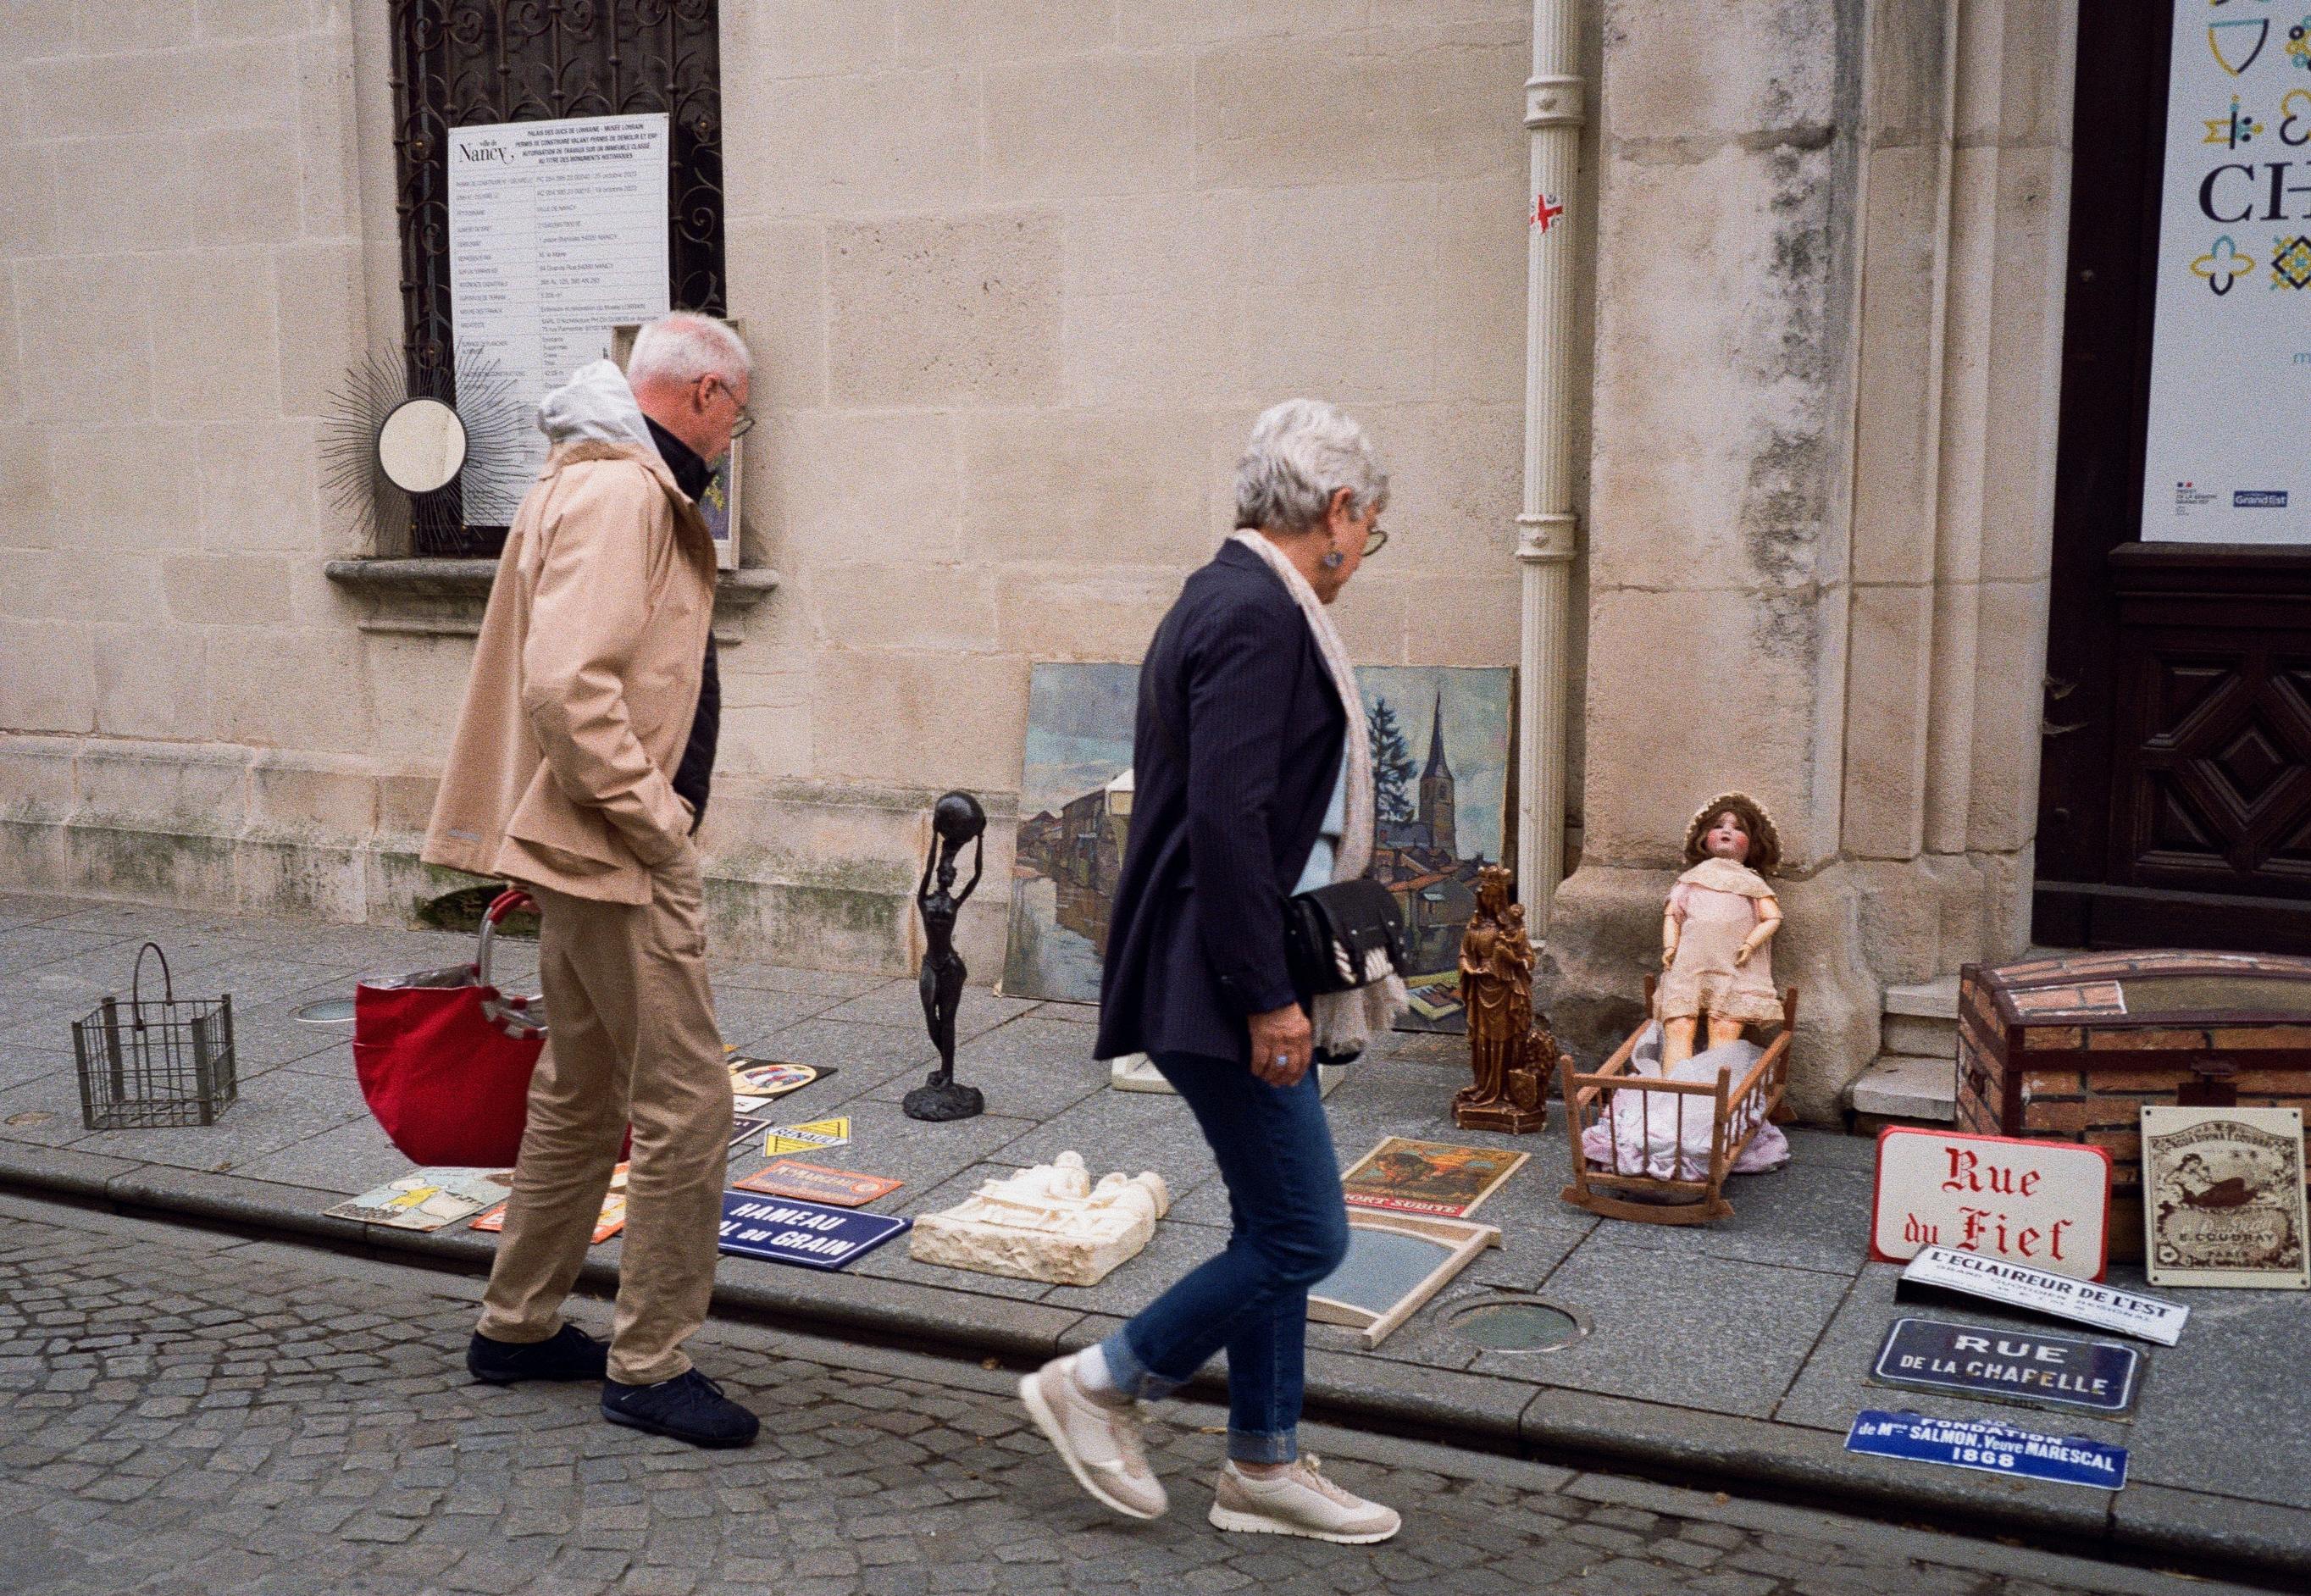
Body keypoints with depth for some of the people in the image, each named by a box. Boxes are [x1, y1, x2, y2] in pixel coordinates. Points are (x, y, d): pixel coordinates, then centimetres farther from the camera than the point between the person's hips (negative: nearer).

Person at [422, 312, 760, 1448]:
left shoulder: (627, 486, 17)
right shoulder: (617, 494, -16)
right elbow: (569, 686, -28)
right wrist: (655, 822, -21)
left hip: (589, 846, 11)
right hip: (618, 853, -11)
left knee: (580, 1095, 19)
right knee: (685, 1105, -5)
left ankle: (518, 1327, 31)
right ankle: (649, 1366, 5)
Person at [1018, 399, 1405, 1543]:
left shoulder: (1234, 600, 15)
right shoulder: (1258, 616, -17)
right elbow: (1228, 818, -25)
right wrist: (1268, 997, -22)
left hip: (1240, 977, 11)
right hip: (1220, 986, -11)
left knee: (1279, 1231, 15)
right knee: (1303, 1235, -2)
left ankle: (1262, 1469, 26)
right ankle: (1098, 1386, 11)